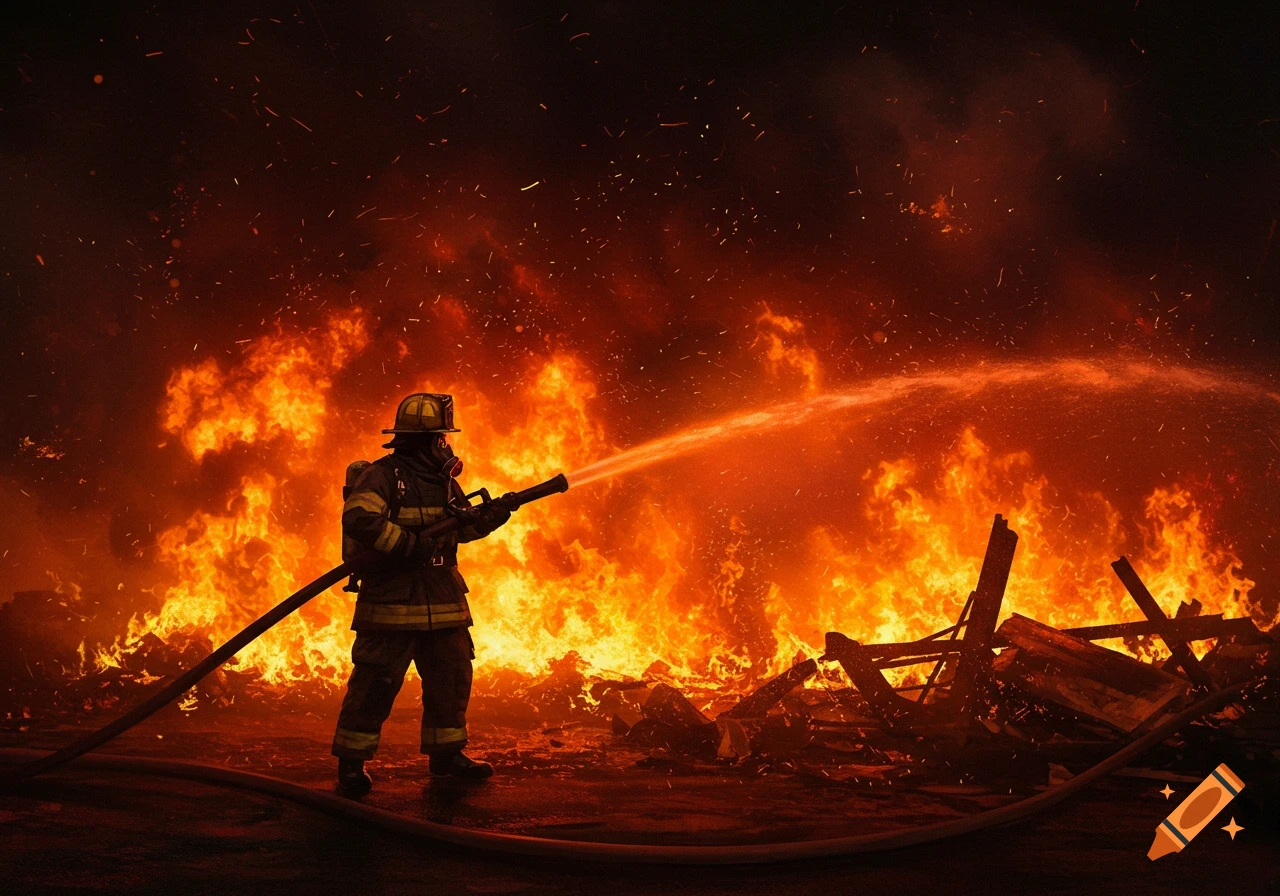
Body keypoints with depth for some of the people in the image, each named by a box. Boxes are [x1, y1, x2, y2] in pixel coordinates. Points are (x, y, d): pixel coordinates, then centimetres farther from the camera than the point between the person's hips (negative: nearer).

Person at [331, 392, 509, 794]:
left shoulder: (444, 481, 14)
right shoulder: (383, 476, -11)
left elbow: (462, 526, 22)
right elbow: (359, 518, -25)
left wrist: (491, 515, 3)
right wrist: (411, 544, -24)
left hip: (443, 602, 8)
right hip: (392, 599, -8)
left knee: (452, 675, 12)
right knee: (377, 682, -4)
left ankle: (446, 753, 26)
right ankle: (351, 761, 7)